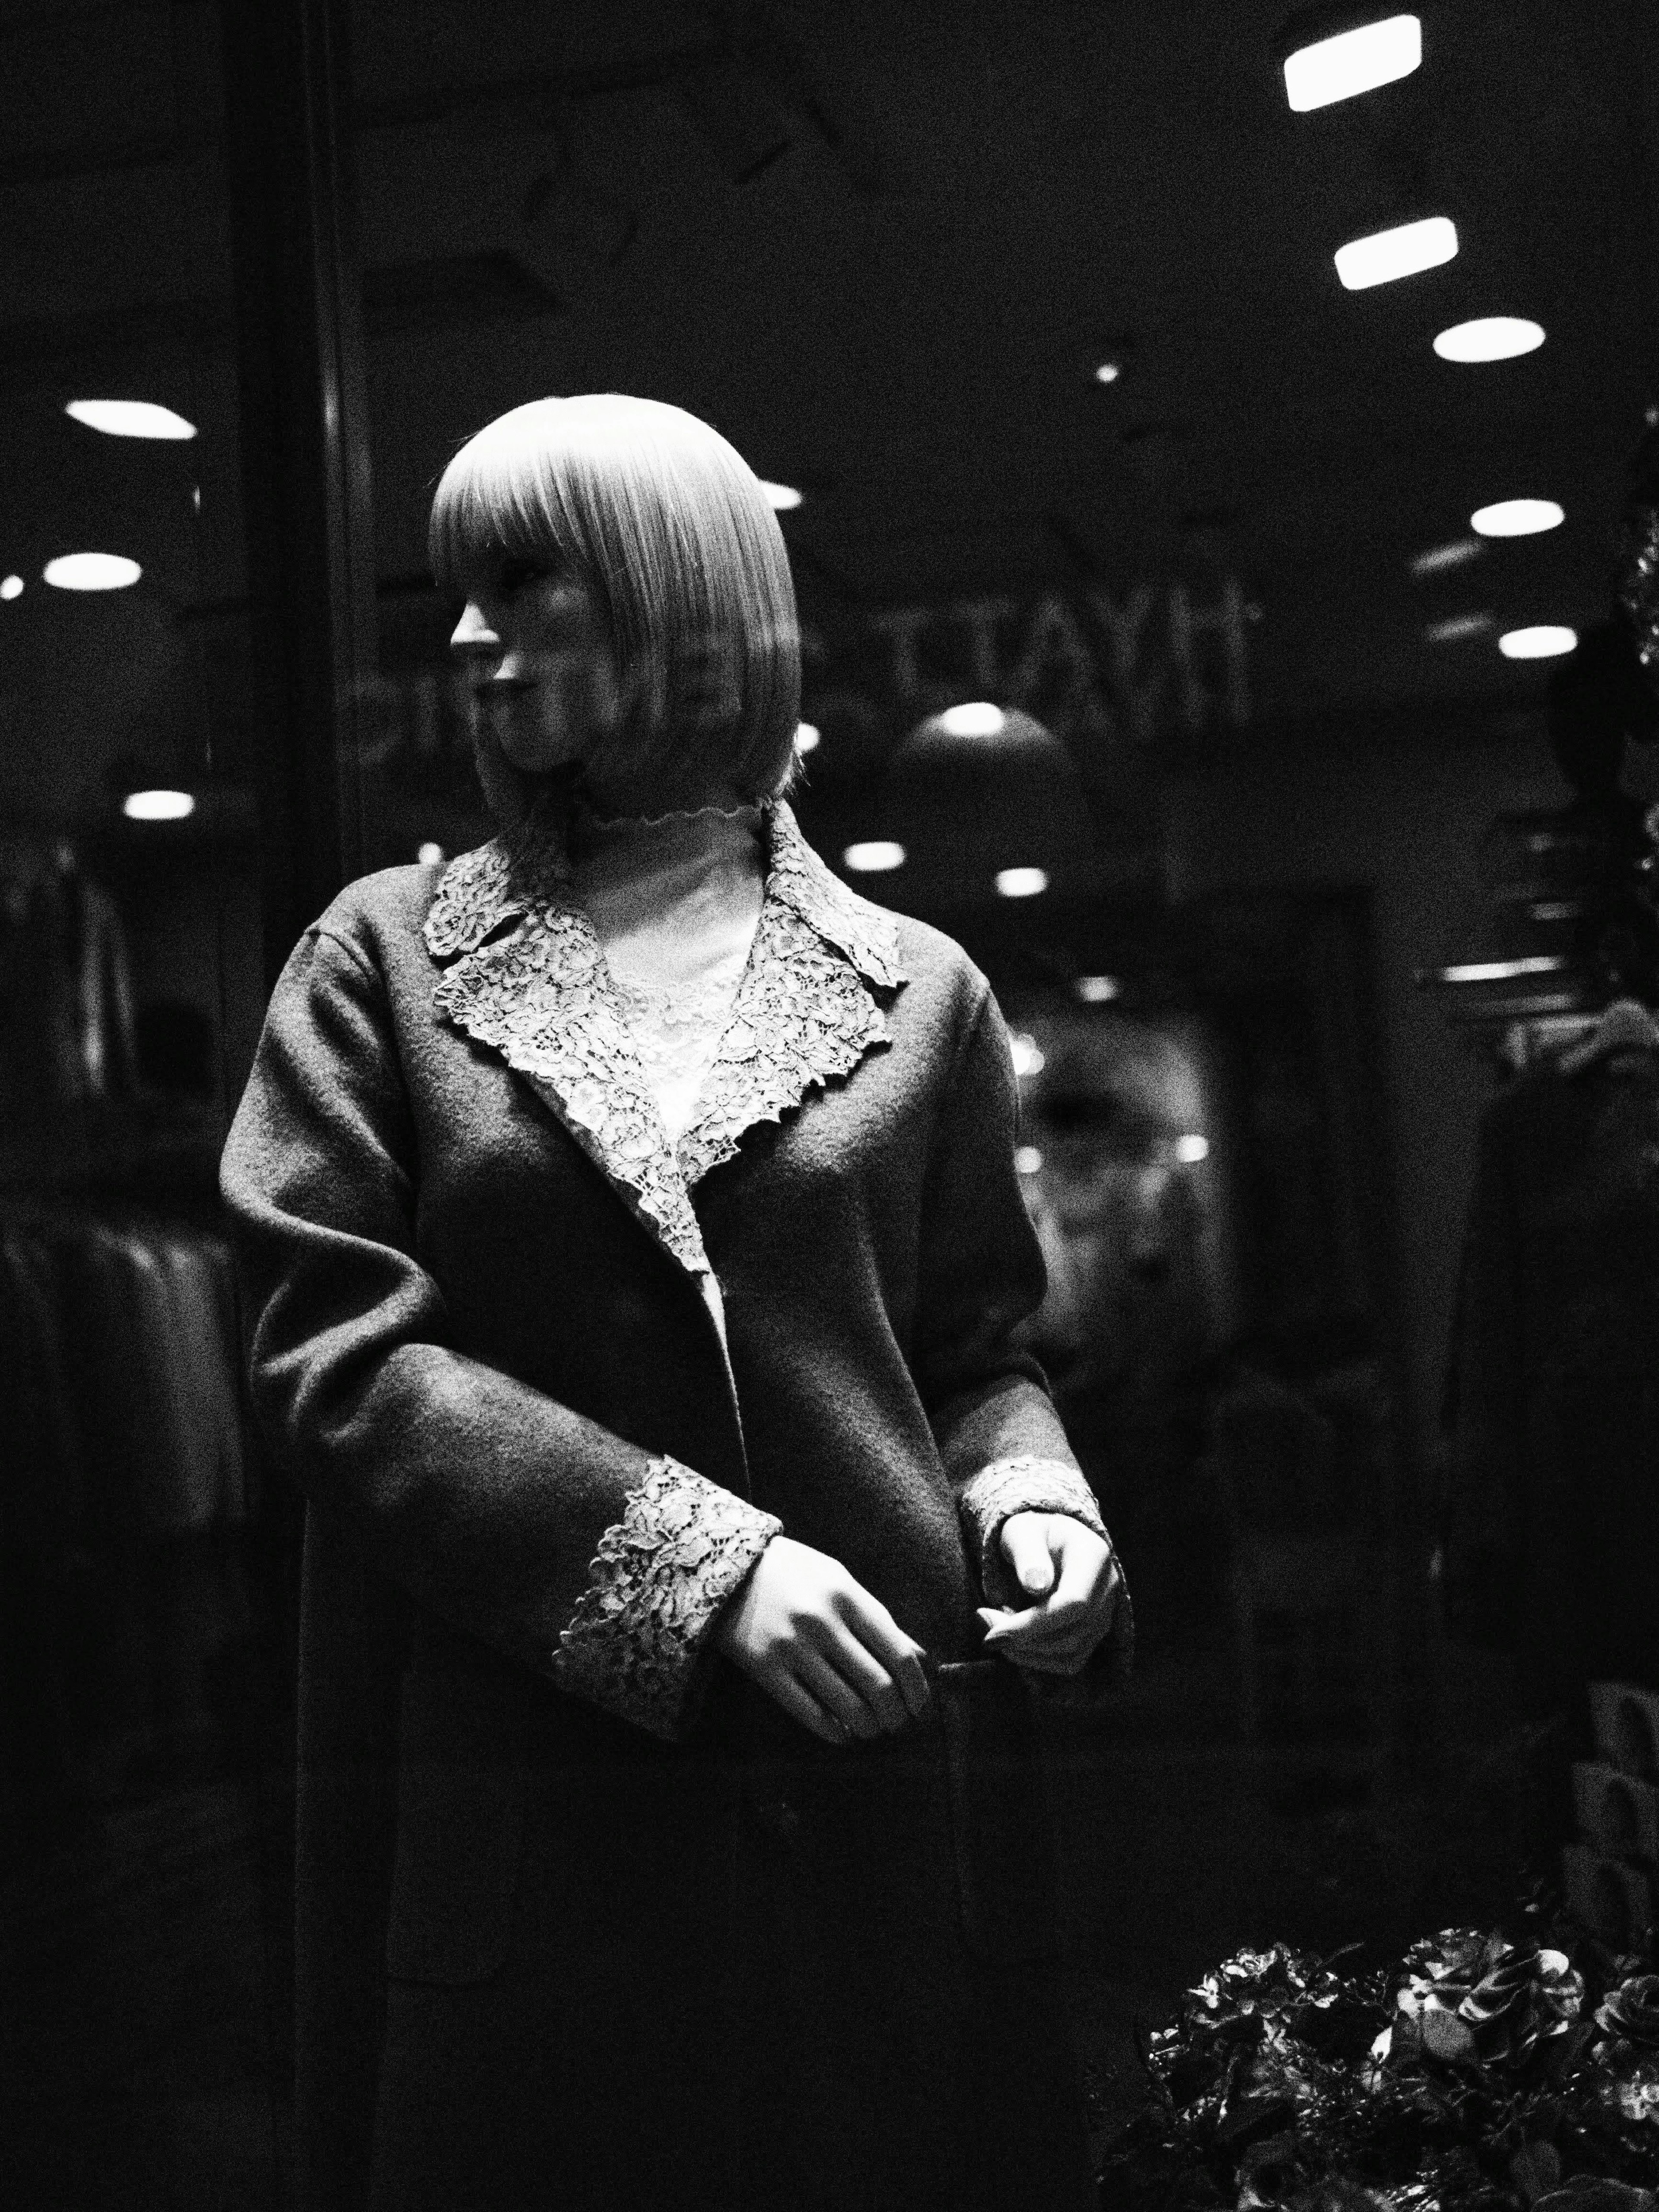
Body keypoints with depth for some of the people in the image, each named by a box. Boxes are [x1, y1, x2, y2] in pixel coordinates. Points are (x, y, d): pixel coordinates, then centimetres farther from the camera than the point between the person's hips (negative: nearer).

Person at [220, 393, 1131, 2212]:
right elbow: (329, 1347, -5)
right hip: (529, 1803, -1)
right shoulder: (383, 961, 5)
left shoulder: (914, 986, 7)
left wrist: (1030, 1509, -8)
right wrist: (697, 1563, -15)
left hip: (882, 1768, 1)